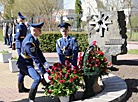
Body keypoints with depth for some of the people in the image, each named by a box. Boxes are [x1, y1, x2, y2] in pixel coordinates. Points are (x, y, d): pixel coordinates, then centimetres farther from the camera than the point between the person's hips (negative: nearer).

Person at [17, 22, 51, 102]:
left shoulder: (34, 38, -5)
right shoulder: (29, 42, -35)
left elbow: (38, 51, 0)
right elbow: (36, 59, -36)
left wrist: (45, 62, -9)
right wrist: (44, 73, -34)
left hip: (23, 62, 10)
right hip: (25, 64, -10)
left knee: (22, 75, 34)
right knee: (37, 78, -22)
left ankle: (21, 88, 63)